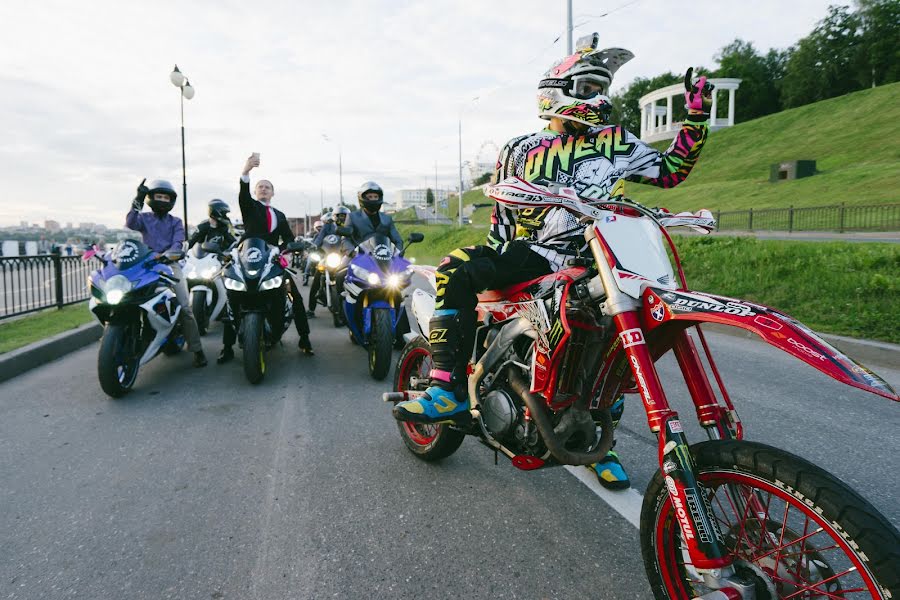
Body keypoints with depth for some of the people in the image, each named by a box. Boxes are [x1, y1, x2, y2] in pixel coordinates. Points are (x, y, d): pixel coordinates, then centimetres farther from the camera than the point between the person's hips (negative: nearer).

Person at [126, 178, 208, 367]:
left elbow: (178, 243, -1)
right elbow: (130, 224, -9)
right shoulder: (144, 218, 15)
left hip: (170, 263, -1)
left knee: (185, 307, -14)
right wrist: (137, 201, -18)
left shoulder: (176, 222, 16)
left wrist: (168, 253, -22)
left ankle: (196, 349, -14)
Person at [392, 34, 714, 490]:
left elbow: (671, 170, 17)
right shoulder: (520, 150, 12)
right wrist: (496, 261, 3)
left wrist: (696, 115, 11)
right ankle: (449, 389, -27)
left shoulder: (617, 143, 13)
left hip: (589, 260, 2)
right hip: (530, 254, -1)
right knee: (456, 270, -26)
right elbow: (502, 213, 14)